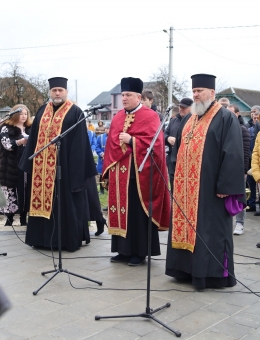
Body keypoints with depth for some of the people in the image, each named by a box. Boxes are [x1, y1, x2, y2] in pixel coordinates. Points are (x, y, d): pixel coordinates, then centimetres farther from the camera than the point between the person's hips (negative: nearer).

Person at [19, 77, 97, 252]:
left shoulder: (75, 112, -4)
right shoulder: (43, 111, 13)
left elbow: (80, 142, -9)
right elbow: (34, 138, 14)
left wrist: (78, 167, -14)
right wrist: (30, 161, 9)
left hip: (66, 164, -5)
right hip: (43, 166, 6)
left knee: (66, 203, 2)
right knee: (43, 201, 10)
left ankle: (70, 239, 12)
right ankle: (45, 237, 21)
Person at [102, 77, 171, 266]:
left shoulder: (150, 116, -6)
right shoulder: (118, 117, 15)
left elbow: (154, 142, -16)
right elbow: (110, 143, 17)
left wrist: (131, 140, -19)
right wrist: (107, 168, 11)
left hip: (137, 173, -7)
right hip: (118, 172, 7)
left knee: (136, 212, 0)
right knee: (120, 210, 10)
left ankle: (139, 252, 10)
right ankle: (124, 250, 21)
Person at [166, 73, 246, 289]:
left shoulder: (226, 118, -7)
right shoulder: (189, 120, 16)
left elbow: (233, 155, -14)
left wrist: (226, 186, -19)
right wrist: (178, 180, 14)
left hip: (210, 187, -7)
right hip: (186, 188, 7)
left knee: (209, 231, 0)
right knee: (186, 226, 11)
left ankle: (213, 273, 11)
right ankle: (188, 268, 22)